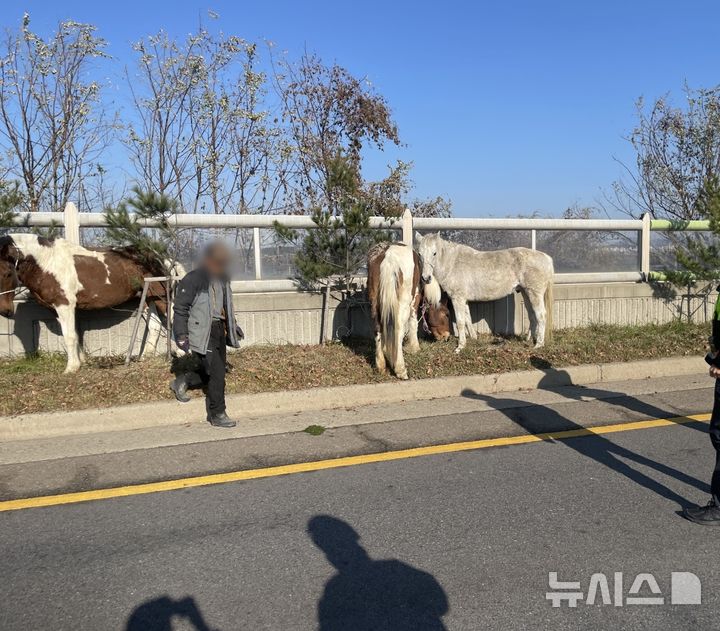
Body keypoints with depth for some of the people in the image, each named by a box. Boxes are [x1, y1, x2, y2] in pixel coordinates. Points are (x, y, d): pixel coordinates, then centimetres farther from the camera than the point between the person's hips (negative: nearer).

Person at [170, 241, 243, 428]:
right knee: (217, 372, -9)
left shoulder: (222, 279, 11)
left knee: (218, 369, 15)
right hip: (203, 333, -8)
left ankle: (181, 382, 38)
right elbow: (180, 309, -12)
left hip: (219, 330, 8)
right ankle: (217, 415, 5)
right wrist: (181, 336, -15)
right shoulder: (193, 280, -14)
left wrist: (233, 325, 27)